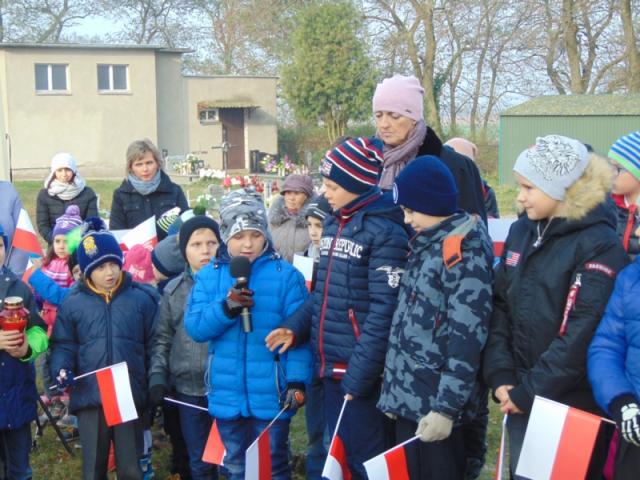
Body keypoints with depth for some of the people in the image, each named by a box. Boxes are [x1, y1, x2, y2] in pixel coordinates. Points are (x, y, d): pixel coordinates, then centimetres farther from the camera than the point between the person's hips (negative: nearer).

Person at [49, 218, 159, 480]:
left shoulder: (143, 298, 1)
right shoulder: (72, 303, 3)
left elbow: (154, 344, 5)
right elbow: (63, 345, 6)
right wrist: (61, 369, -13)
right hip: (89, 398, 1)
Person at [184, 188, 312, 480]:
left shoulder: (285, 275, -8)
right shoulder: (209, 275, 2)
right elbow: (194, 326, -6)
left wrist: (297, 380, -16)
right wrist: (226, 307, -22)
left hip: (271, 394, -3)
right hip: (227, 394, 3)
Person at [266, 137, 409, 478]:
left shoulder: (385, 231, -14)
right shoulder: (333, 223, 12)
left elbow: (383, 311, -18)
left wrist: (359, 376, -20)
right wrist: (296, 327, 5)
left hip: (360, 373, -8)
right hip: (331, 367, 8)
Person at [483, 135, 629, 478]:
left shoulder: (600, 245, -14)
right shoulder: (522, 232, 7)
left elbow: (582, 334, -19)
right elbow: (500, 305, 4)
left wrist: (529, 391, -16)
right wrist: (501, 375, -6)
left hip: (573, 405, -6)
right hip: (520, 398, 6)